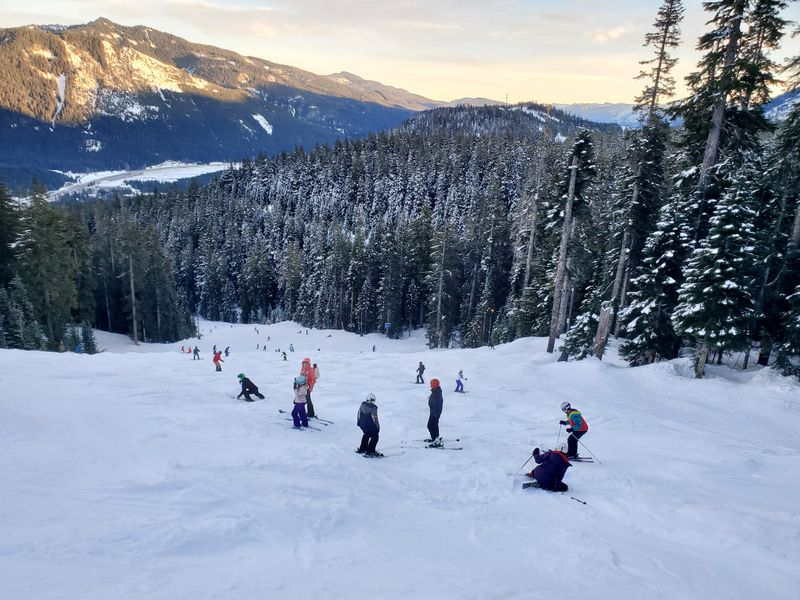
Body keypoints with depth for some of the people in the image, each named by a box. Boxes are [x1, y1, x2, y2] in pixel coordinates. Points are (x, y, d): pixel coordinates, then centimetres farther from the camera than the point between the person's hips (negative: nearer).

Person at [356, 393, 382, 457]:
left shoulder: (362, 405, -1)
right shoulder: (373, 408, -23)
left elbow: (359, 414, 11)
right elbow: (375, 418, -18)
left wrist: (358, 422, 24)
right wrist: (378, 427, -7)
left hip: (362, 424, 8)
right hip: (370, 426, -8)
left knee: (366, 435, 28)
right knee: (375, 437, 7)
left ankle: (362, 449, 36)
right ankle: (370, 451, 4)